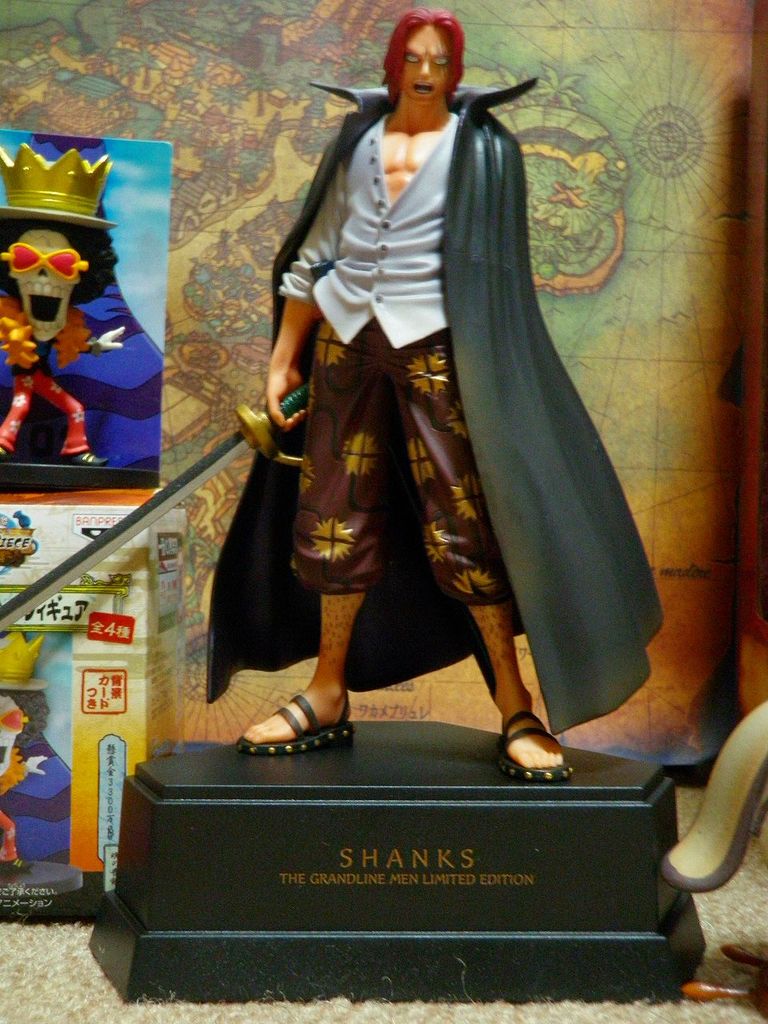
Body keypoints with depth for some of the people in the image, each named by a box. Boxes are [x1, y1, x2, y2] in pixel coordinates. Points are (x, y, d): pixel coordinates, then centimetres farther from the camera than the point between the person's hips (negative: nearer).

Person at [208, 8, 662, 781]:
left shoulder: (481, 148, 3)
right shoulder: (357, 140, 12)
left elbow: (494, 268, 0)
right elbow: (315, 254, 13)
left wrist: (489, 369, -8)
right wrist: (283, 358, 10)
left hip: (433, 343, -4)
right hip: (347, 338, 4)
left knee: (463, 522, -7)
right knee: (336, 515, 7)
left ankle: (516, 709, 1)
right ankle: (328, 697, 19)